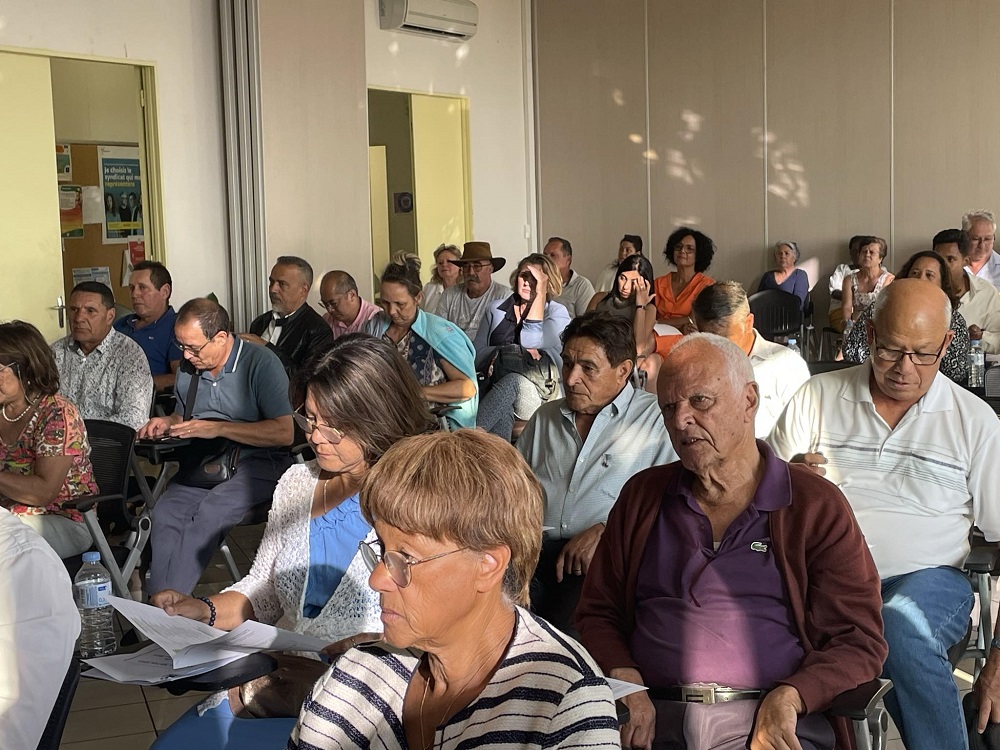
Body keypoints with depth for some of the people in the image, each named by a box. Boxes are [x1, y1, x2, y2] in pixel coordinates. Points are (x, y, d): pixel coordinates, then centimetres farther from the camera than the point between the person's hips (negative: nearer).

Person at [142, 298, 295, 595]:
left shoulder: (260, 362, -8)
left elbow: (284, 433, -15)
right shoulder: (188, 368, 14)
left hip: (257, 462, -6)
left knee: (209, 514, -32)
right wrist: (166, 423, 8)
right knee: (165, 512, -24)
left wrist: (218, 429, -14)